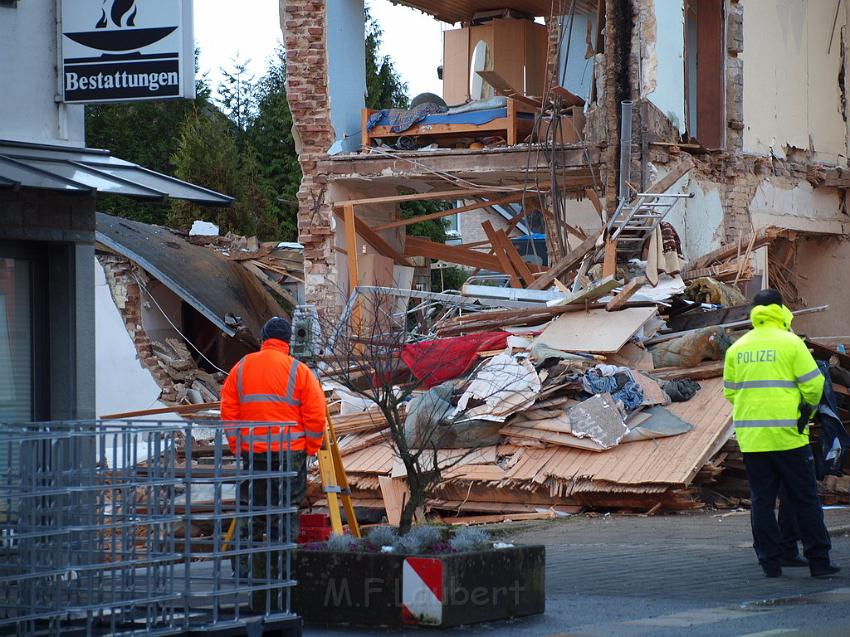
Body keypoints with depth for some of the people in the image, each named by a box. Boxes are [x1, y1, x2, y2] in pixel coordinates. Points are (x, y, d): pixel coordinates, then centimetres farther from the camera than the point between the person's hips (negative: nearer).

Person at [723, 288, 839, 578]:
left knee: (762, 500, 8)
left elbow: (730, 392, 13)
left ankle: (770, 562, 7)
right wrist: (809, 408, 12)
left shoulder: (737, 348, 8)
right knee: (804, 500, 2)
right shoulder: (791, 343, -6)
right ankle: (819, 562, 3)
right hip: (788, 434, -4)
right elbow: (813, 384, -8)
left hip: (750, 437, 4)